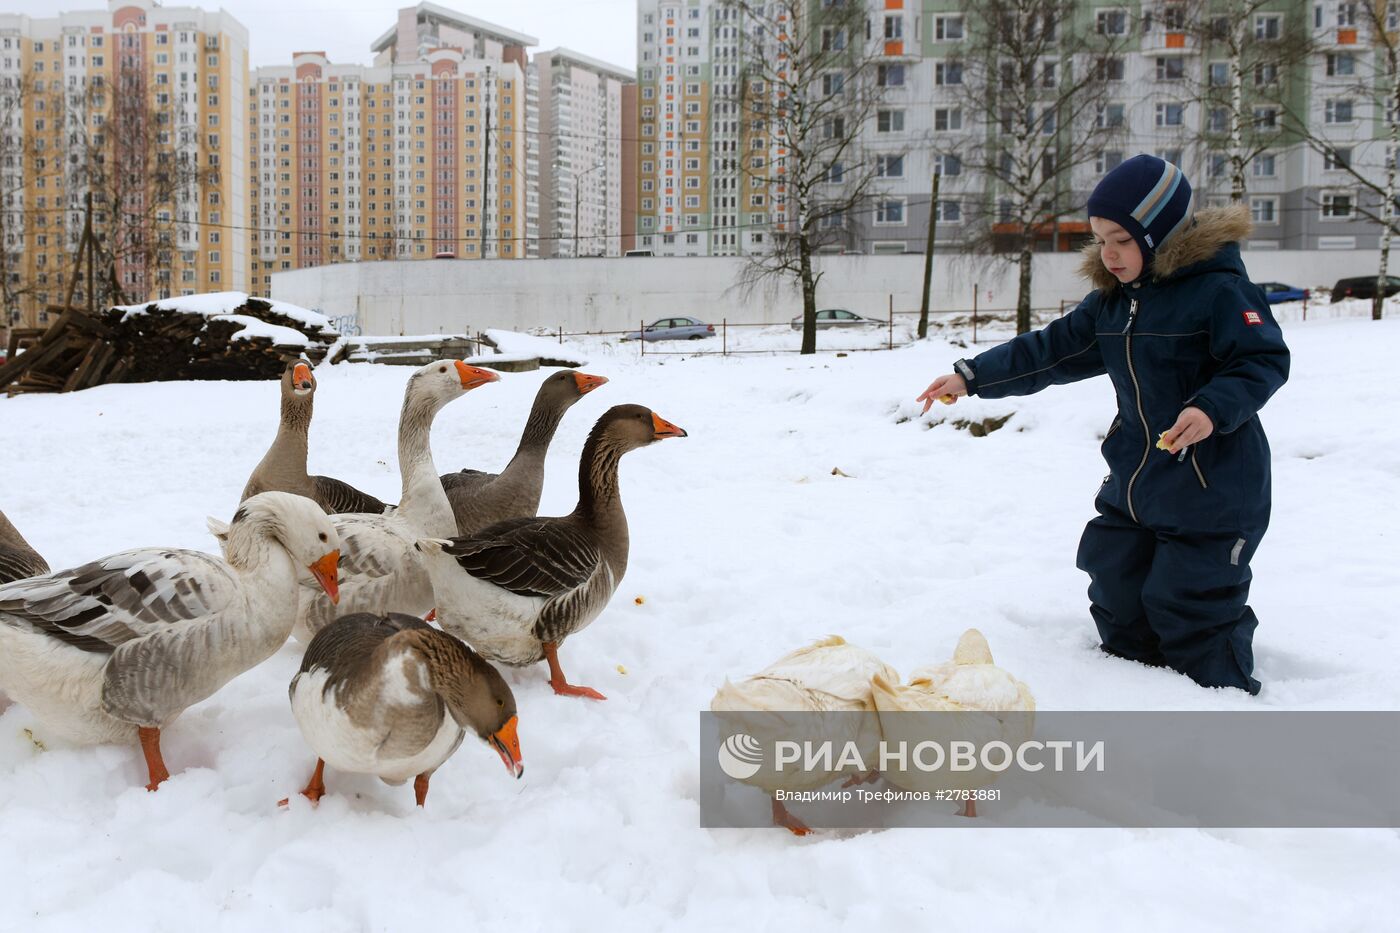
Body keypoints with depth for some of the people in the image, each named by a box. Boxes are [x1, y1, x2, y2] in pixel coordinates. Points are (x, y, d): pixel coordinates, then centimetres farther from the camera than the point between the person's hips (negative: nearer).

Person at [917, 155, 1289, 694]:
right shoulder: (1112, 300, 7)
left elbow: (1265, 360, -17)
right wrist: (971, 377, 3)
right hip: (1133, 483, 8)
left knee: (1191, 608, -2)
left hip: (1212, 491, -8)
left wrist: (1213, 409, -33)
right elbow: (1051, 351, 9)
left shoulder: (1217, 288, -15)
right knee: (1116, 594, 14)